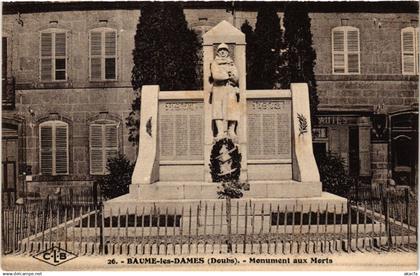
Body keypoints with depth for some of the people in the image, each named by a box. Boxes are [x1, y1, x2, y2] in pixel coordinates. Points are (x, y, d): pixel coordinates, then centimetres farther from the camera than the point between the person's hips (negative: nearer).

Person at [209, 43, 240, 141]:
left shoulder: (232, 64, 20)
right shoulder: (214, 63, 11)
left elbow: (237, 78, 8)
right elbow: (215, 75, -7)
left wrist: (232, 76, -13)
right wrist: (228, 75, -5)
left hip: (231, 90, 2)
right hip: (218, 90, -2)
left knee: (232, 111, -6)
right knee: (218, 111, -10)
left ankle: (231, 132, -2)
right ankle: (221, 132, -11)